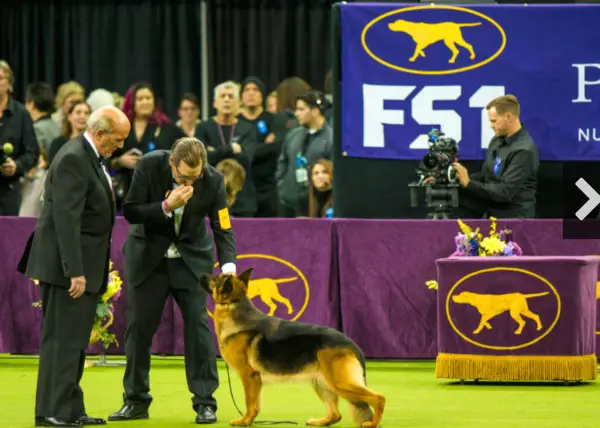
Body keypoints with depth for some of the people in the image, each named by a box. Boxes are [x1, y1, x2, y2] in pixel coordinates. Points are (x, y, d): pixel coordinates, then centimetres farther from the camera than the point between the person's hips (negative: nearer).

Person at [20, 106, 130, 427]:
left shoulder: (90, 158, 15)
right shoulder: (74, 160, -17)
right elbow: (66, 219, -23)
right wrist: (75, 271, -26)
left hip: (83, 266, 10)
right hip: (68, 266, -10)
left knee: (74, 340, 11)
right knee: (62, 339, -7)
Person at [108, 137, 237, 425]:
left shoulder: (213, 180, -18)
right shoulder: (149, 166, -20)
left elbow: (223, 228, -16)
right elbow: (130, 212, -18)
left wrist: (228, 265, -32)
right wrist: (167, 206, -33)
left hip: (192, 259, 0)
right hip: (148, 257, 0)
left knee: (198, 324, -8)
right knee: (139, 326, 3)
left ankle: (205, 402, -2)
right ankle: (136, 401, 15)